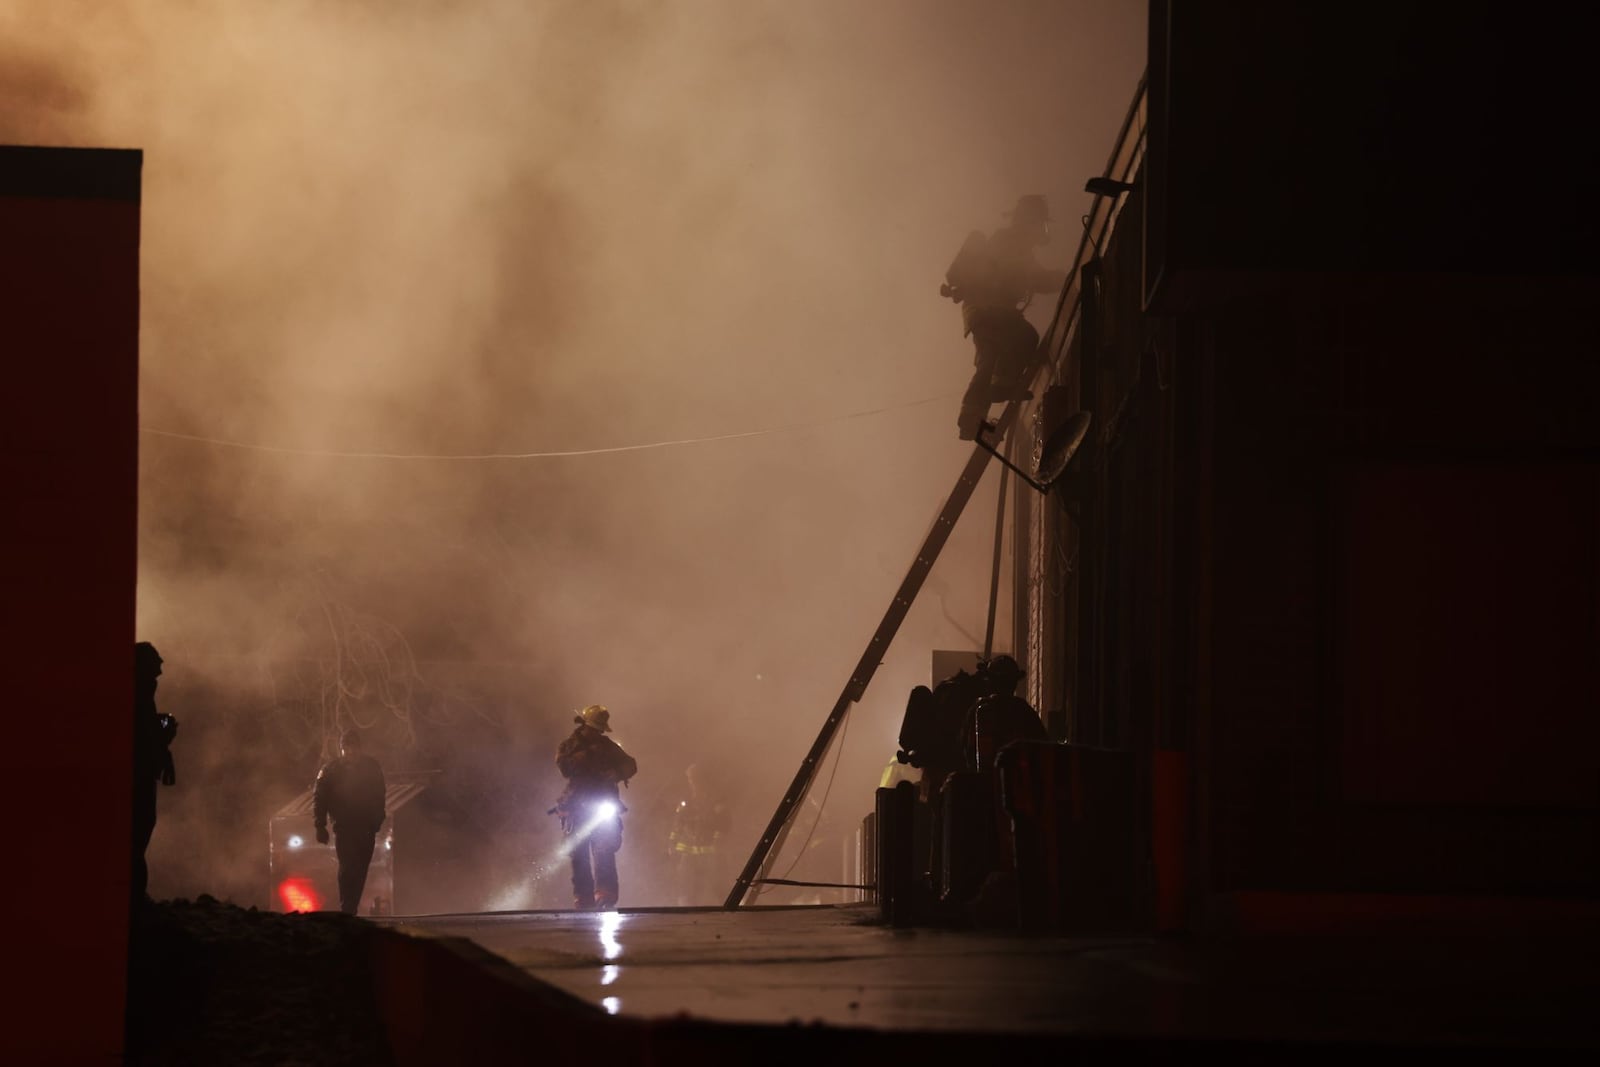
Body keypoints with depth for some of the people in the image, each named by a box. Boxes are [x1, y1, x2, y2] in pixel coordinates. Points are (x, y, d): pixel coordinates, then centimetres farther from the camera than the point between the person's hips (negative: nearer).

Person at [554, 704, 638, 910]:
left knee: (603, 852, -14)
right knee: (579, 856, -1)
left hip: (603, 807, 0)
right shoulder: (569, 747, 8)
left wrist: (616, 774, -12)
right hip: (577, 807, 0)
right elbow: (564, 767, -10)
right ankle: (583, 900, 2)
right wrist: (587, 755, -16)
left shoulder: (607, 747, 12)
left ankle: (605, 897, -20)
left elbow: (630, 766, 9)